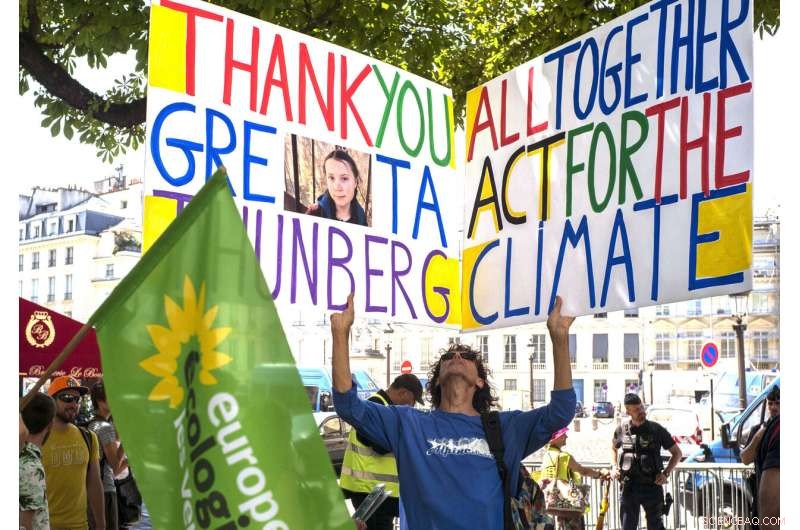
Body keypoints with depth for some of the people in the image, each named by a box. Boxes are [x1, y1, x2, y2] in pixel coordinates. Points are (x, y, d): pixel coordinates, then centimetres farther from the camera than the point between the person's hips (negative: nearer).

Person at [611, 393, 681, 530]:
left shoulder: (656, 429, -3)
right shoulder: (621, 430, 2)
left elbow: (676, 453, 6)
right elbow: (614, 448, 24)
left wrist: (665, 473, -6)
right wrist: (614, 467, 8)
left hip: (652, 487, -2)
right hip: (629, 487, 2)